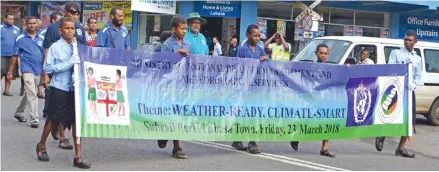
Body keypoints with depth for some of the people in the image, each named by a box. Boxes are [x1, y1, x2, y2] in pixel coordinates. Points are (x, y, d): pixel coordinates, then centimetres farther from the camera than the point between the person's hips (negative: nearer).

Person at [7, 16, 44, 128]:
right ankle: (34, 119, -11)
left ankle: (19, 112, 34)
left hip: (38, 70, 5)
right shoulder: (20, 39, -2)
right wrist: (10, 72, 0)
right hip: (27, 69, -5)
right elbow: (15, 56, 1)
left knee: (28, 94, 17)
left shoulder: (41, 39, 8)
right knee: (32, 95, -12)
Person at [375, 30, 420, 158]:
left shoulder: (417, 59, 18)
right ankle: (381, 136, 22)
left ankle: (401, 148, 10)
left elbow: (418, 75, 12)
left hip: (409, 90, 4)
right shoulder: (396, 53, 7)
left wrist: (414, 83, -9)